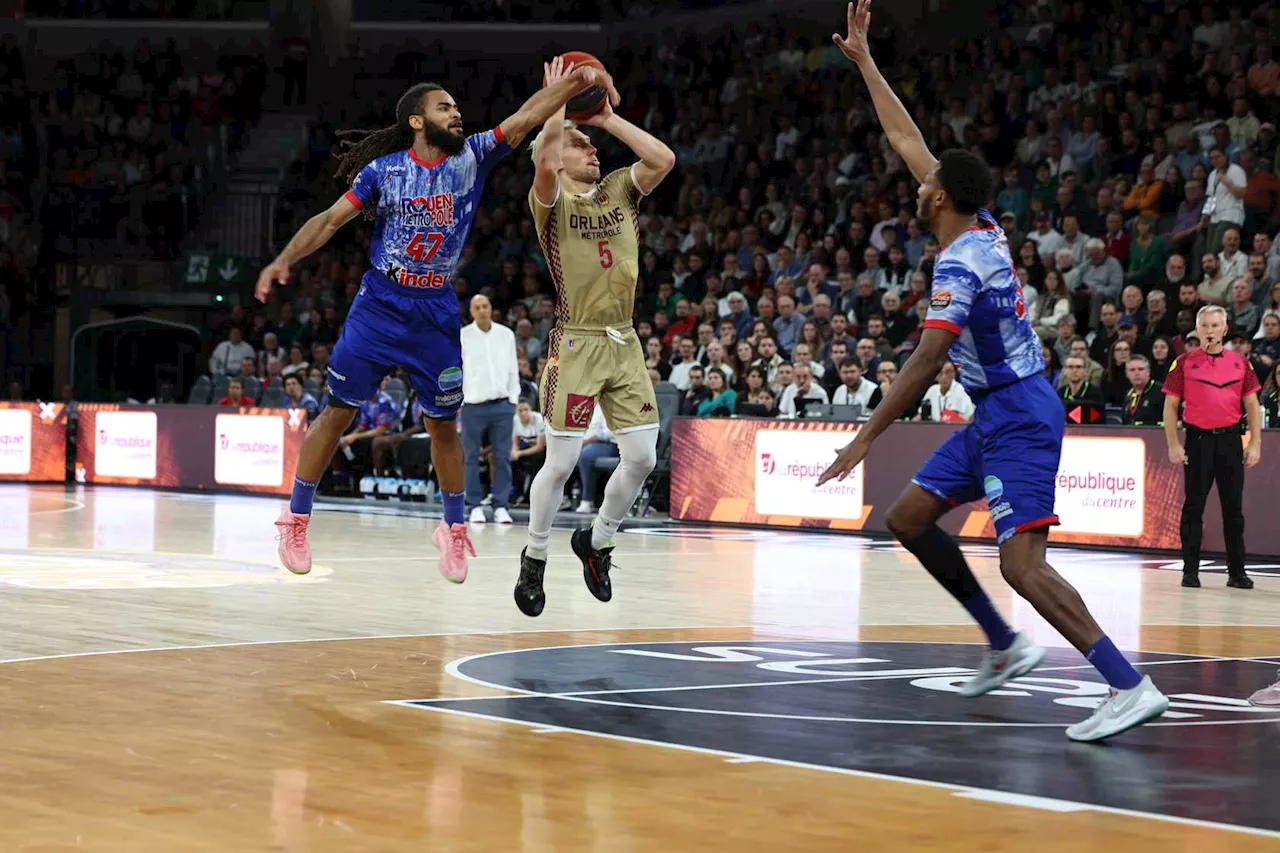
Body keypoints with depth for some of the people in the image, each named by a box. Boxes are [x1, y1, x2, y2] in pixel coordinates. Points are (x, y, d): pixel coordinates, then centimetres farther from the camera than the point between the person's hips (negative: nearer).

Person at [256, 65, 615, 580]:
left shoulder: (472, 157, 0)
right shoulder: (383, 170, -4)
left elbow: (525, 118, -11)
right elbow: (330, 219, -2)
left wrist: (575, 82, -24)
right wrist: (284, 261, -14)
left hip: (437, 313, 2)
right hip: (379, 305, -2)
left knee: (442, 422, 8)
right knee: (339, 411, 1)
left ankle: (454, 530, 23)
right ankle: (296, 519, 12)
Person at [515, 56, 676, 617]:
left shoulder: (619, 191, 13)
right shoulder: (551, 202, -3)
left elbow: (663, 159, -4)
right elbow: (545, 163, -26)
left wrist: (607, 118, 0)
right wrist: (558, 102, -14)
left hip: (624, 344, 5)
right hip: (575, 344, -5)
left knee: (642, 458, 2)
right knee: (561, 463, -3)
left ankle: (596, 541, 24)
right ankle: (534, 559, 15)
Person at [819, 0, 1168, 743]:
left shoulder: (960, 263, -19)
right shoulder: (985, 229, 7)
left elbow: (927, 362, -26)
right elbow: (908, 140, 16)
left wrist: (866, 437, -23)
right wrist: (864, 60, 20)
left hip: (1018, 417, -10)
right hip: (999, 413, 10)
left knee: (1022, 563, -20)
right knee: (907, 518, 13)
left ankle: (1132, 687, -25)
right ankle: (1006, 645, 17)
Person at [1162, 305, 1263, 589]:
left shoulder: (1239, 362, 7)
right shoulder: (1185, 362, 2)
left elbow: (1252, 405, 10)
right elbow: (1170, 405, 2)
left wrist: (1255, 444, 2)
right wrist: (1174, 445, -6)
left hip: (1230, 439, 2)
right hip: (1198, 439, -2)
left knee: (1233, 507, 5)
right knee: (1193, 506, 0)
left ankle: (1237, 572, 12)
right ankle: (1190, 571, 5)